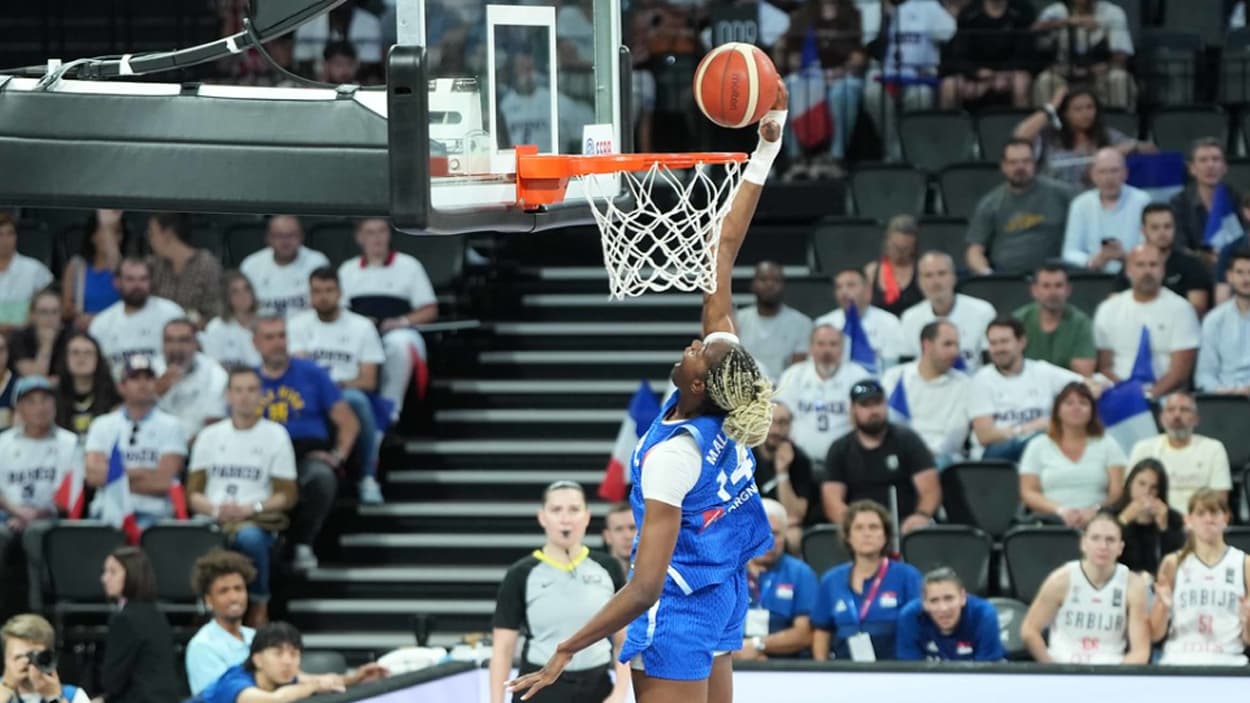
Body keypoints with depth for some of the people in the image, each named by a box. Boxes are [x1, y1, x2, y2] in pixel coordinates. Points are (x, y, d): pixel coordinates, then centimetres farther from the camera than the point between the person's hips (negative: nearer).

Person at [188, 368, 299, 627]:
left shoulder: (275, 435, 9)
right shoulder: (210, 436, 17)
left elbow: (287, 496, 5)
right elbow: (193, 492, 13)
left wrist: (251, 508, -11)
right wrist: (215, 509, -9)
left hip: (257, 520, -1)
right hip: (212, 520, 1)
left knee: (249, 537, -40)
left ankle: (260, 606, -15)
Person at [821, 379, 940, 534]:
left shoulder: (907, 440, 10)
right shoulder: (840, 450, 12)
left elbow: (930, 489, 0)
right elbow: (832, 501, 2)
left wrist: (922, 515, -24)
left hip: (905, 525, -1)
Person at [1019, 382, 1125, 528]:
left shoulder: (1108, 445, 15)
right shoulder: (1038, 446, 15)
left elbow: (1117, 491, 5)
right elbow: (1028, 493, 7)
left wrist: (1094, 511, -15)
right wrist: (1060, 510, -11)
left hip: (1096, 522, 0)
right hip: (1050, 521, 0)